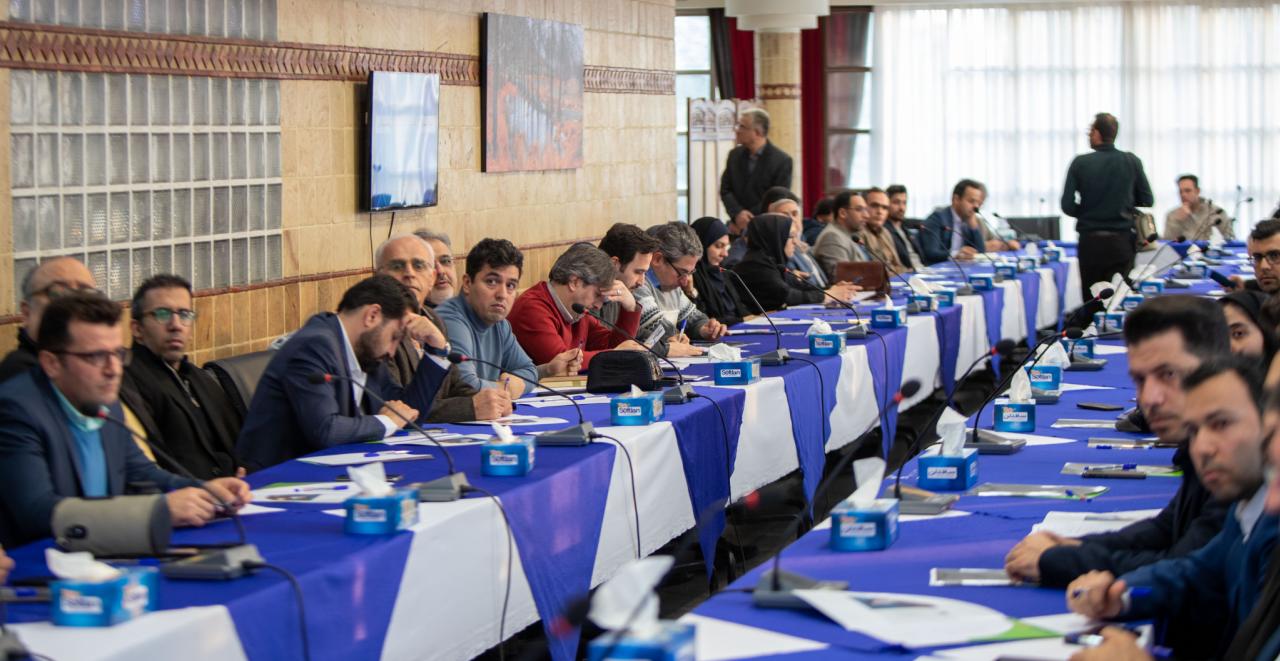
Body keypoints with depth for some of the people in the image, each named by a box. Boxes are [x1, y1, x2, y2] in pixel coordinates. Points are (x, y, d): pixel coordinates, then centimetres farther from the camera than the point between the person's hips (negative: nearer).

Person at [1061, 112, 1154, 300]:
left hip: (1090, 242, -1)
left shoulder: (1080, 163, -6)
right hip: (1121, 241, 1)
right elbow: (1147, 200, 6)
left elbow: (1067, 206, -8)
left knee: (1090, 299, 7)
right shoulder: (1132, 162, -2)